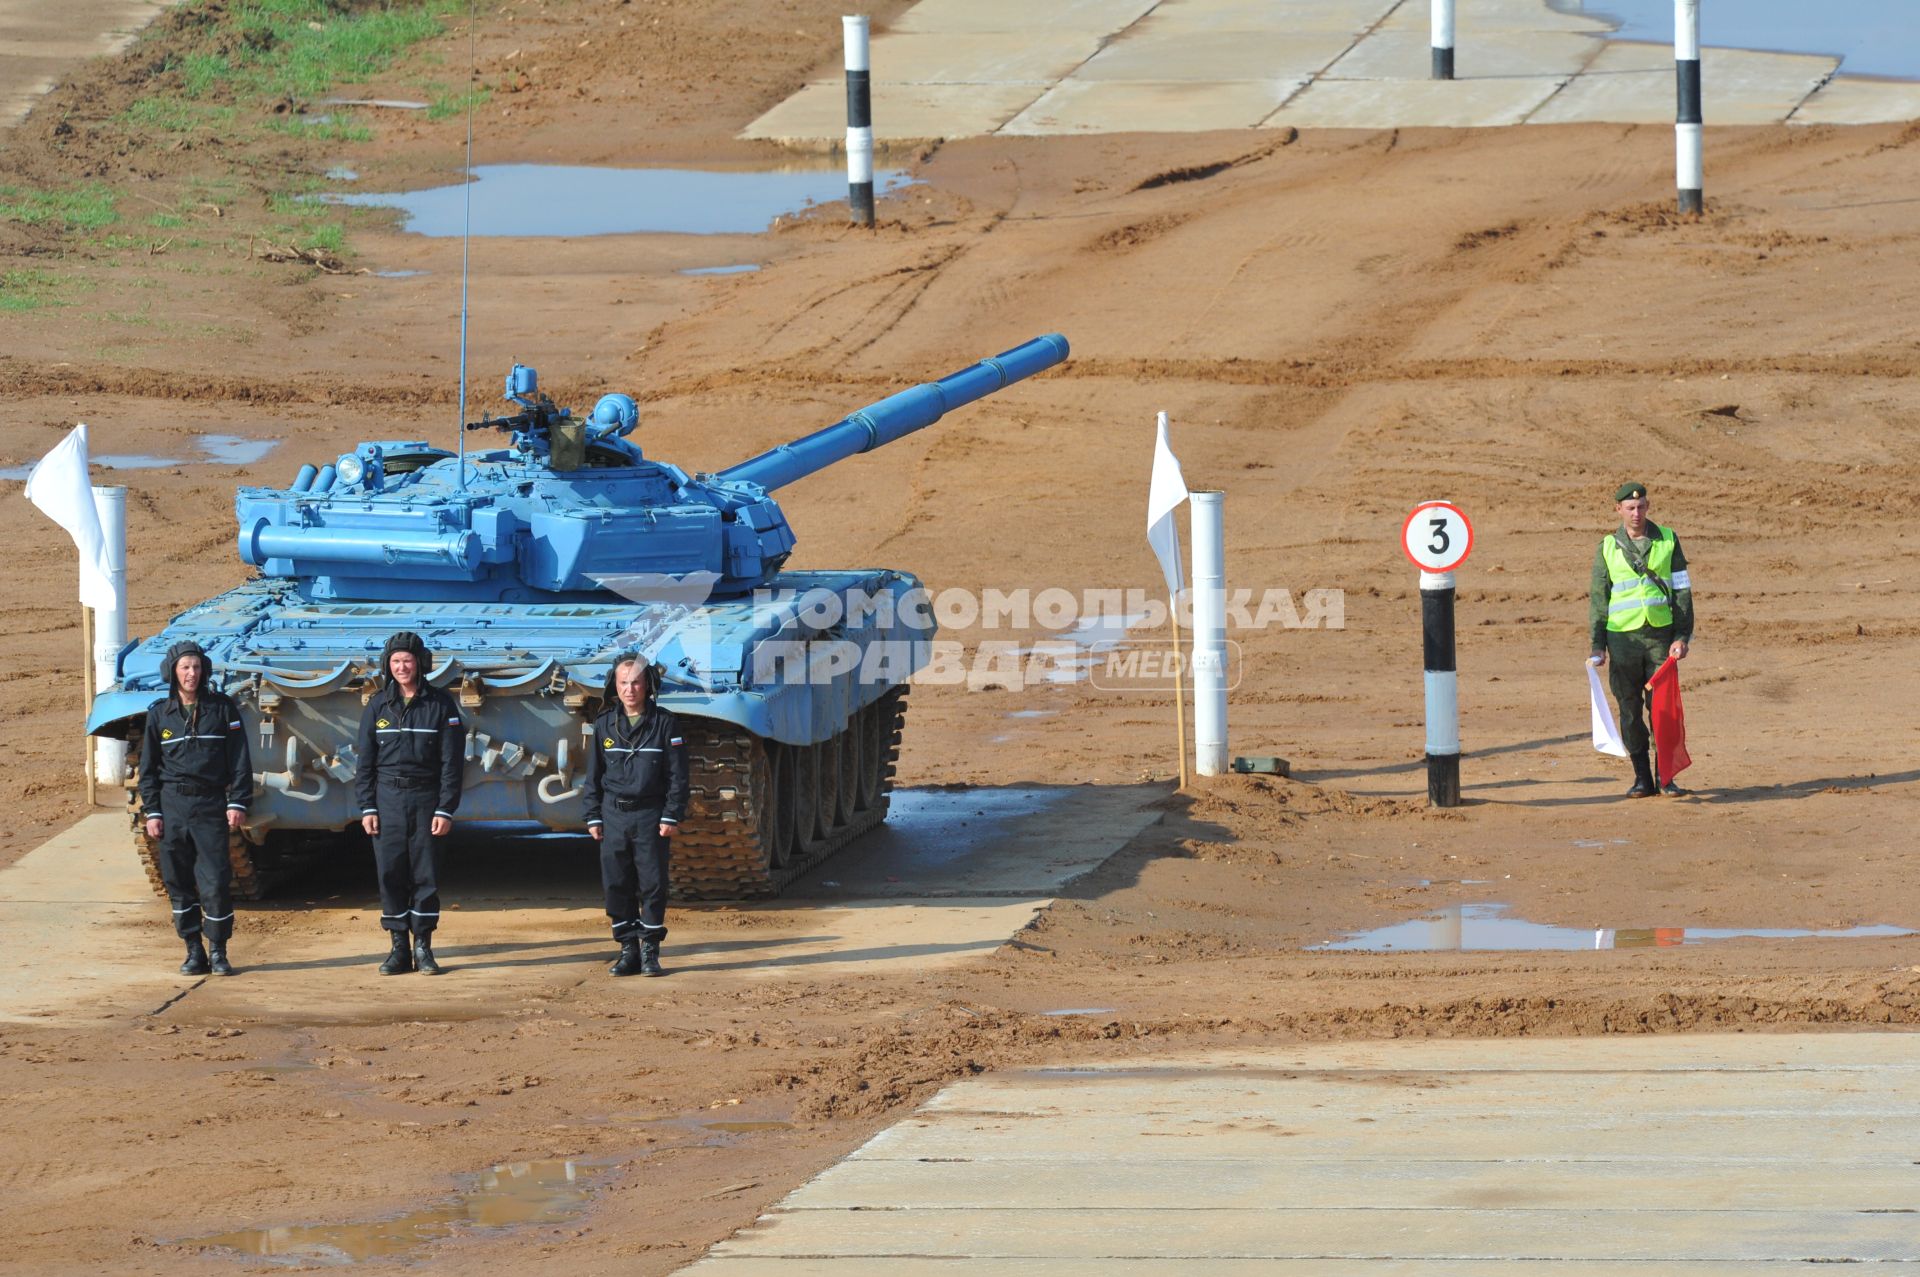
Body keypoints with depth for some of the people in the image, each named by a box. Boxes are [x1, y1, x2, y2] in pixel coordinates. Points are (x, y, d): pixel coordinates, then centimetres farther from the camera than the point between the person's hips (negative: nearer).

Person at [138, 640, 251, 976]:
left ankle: (218, 952, 1)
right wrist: (151, 811, 2)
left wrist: (237, 803, -5)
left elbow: (239, 759, 3)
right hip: (172, 806, 2)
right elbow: (148, 767, 10)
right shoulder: (159, 713, 6)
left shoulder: (221, 707, 3)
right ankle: (193, 951, 12)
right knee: (179, 884, 3)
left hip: (210, 806, -2)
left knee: (215, 883, -9)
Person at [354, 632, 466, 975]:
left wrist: (445, 810, -7)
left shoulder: (440, 705, 0)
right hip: (387, 800, 2)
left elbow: (452, 762, -1)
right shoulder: (379, 706, 6)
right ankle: (399, 950, 6)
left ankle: (423, 948, 8)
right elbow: (366, 762, 8)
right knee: (390, 874, 0)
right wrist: (367, 807, 0)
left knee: (426, 875, -1)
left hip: (426, 800, -2)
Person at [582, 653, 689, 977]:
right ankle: (628, 949, 10)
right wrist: (593, 817, 6)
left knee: (652, 884, -3)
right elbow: (594, 774, 12)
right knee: (616, 885, 2)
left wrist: (671, 817, -7)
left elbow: (677, 775, -1)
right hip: (613, 815, 3)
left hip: (650, 816, -3)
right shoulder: (605, 725, 8)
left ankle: (650, 950, 5)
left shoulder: (664, 723, 0)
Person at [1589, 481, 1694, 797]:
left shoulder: (1667, 541, 6)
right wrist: (1598, 647, 1)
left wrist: (1682, 637, -2)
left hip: (1661, 634, -1)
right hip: (1623, 637, 1)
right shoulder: (1608, 548, 6)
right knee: (1630, 711, 2)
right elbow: (1599, 599, 8)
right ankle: (1642, 778, 9)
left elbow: (1682, 591, 7)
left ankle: (1665, 776, 7)